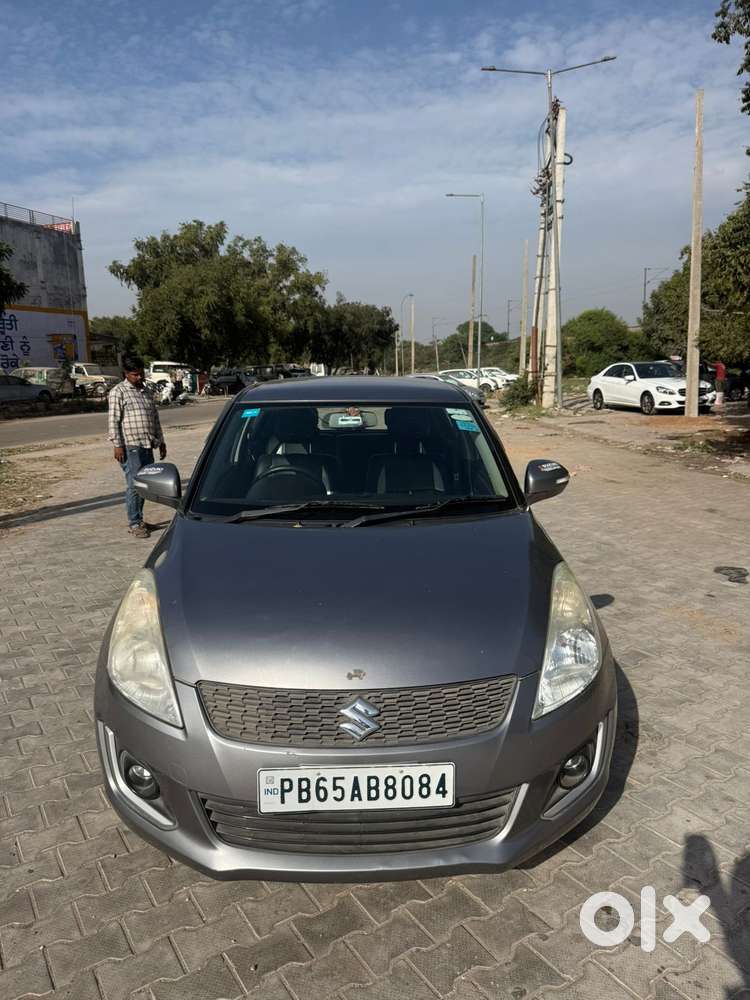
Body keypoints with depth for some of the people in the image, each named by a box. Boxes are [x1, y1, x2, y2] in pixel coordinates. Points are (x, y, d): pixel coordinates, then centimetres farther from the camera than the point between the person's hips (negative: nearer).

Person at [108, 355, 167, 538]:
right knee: (133, 485, -7)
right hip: (130, 447, -7)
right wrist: (117, 445, -14)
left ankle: (138, 519, 21)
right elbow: (114, 420, -9)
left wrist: (161, 441, 20)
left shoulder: (146, 391, 17)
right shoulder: (118, 392, -4)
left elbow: (155, 418, 22)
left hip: (147, 446, 7)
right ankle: (134, 523, 0)